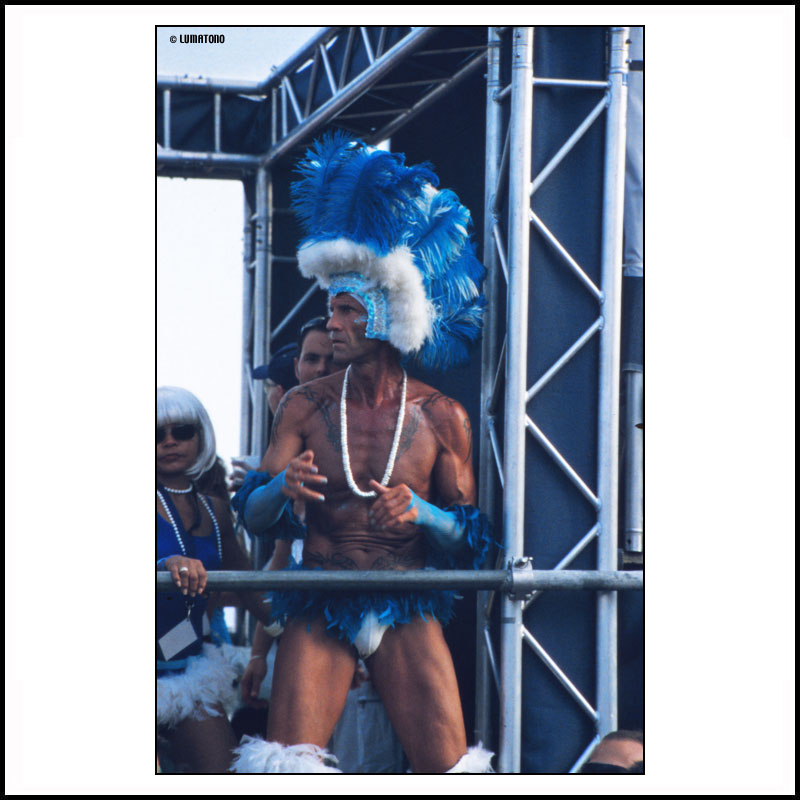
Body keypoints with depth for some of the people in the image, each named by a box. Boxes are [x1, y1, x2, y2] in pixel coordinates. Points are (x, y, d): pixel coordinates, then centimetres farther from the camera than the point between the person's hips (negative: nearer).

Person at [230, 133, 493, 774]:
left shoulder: (442, 417, 5)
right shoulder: (305, 406, 7)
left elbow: (470, 541, 5)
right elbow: (253, 517, 3)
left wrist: (422, 514, -16)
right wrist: (282, 487, -19)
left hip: (409, 610, 0)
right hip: (319, 609, 1)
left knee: (447, 766, -13)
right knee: (290, 761, -16)